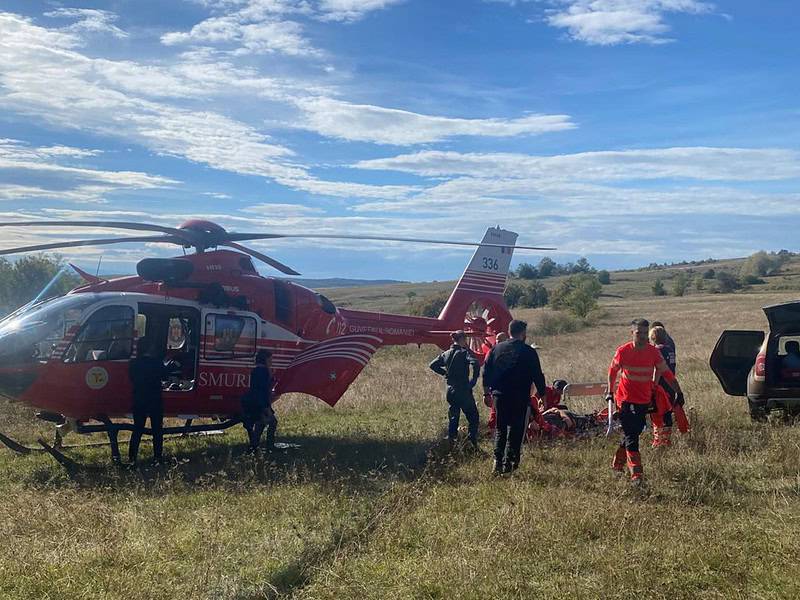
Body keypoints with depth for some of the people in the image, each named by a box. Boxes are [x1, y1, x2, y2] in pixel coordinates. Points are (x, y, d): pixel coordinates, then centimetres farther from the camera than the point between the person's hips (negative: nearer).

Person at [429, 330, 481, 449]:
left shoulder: (446, 354, 6)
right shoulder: (465, 352, -12)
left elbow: (432, 365, 10)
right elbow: (475, 363, -29)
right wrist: (473, 380, -17)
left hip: (450, 391, 6)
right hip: (463, 391, -6)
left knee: (453, 417, 17)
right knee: (473, 417, 6)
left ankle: (451, 441, 16)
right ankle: (472, 442, -3)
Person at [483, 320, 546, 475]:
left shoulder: (496, 349, 6)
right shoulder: (528, 352, -5)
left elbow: (486, 372, 9)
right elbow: (538, 375, -2)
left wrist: (487, 392, 17)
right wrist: (542, 393, 10)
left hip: (499, 396, 4)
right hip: (520, 398, -3)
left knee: (500, 429, 13)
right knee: (516, 430, 5)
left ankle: (498, 461, 1)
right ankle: (509, 463, 4)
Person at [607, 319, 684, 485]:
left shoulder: (654, 352, -4)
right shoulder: (623, 351, -9)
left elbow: (666, 372, 4)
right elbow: (613, 370, 6)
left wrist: (679, 392, -1)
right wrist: (610, 392, 9)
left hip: (644, 401, 3)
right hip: (625, 400, -3)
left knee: (631, 434, 13)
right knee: (631, 437, -7)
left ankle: (618, 464, 31)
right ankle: (636, 474, -8)